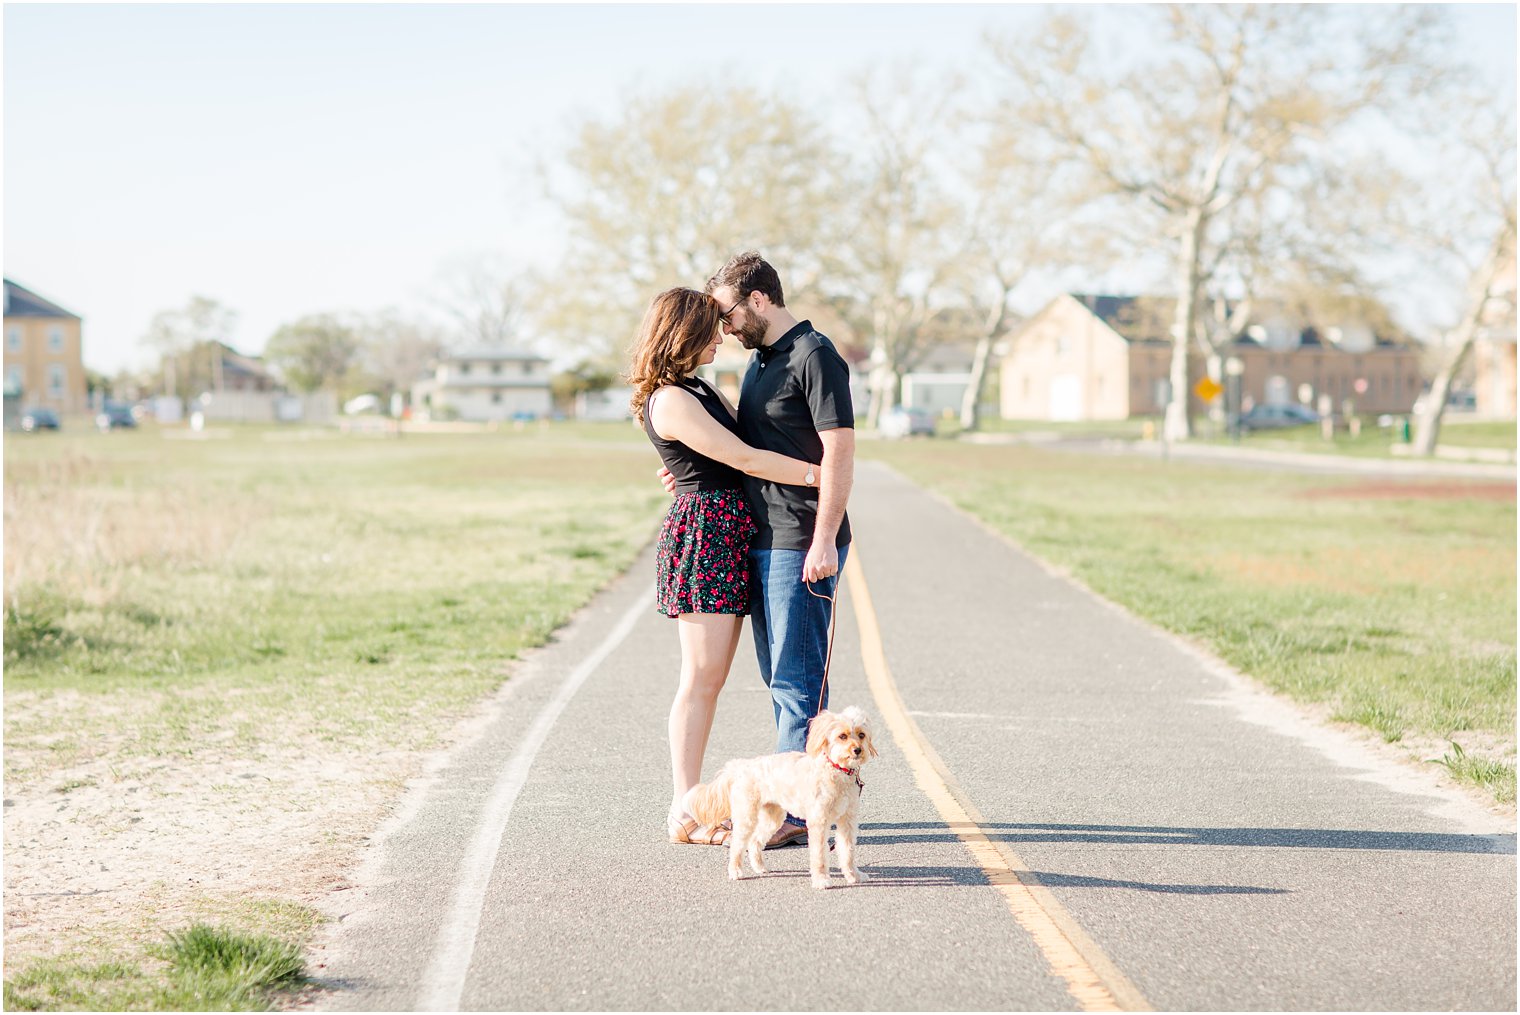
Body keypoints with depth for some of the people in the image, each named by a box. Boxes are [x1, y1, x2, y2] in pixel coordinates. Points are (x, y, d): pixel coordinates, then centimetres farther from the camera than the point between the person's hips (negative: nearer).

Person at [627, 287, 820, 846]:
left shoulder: (700, 391, 19)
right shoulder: (670, 401, -13)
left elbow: (752, 437, 23)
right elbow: (743, 458, -15)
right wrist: (820, 474, -11)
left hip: (728, 536, 10)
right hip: (703, 533, -10)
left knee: (710, 679, 9)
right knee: (701, 677, -8)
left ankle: (691, 804, 12)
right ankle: (685, 812, -5)